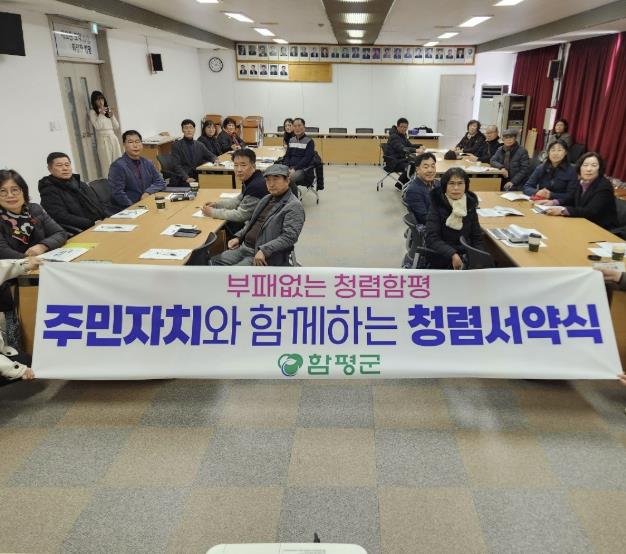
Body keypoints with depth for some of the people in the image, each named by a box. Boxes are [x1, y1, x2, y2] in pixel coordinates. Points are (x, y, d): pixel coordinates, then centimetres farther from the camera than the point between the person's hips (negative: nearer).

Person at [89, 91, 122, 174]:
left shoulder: (108, 110, 17)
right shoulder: (92, 112, 1)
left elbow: (116, 127, 13)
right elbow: (97, 126, -12)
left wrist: (112, 116, -1)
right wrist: (101, 114, -10)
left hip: (113, 138, 5)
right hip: (103, 139, -5)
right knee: (107, 163, -8)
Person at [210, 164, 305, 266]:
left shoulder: (294, 206, -12)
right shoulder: (267, 199, 15)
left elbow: (289, 237, -21)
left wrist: (264, 251, -27)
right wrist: (239, 237, 9)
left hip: (266, 257, -8)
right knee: (214, 262, -2)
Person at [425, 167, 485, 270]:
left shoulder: (470, 204, 5)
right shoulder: (437, 205, -8)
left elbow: (477, 237, 8)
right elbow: (432, 239, -17)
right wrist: (452, 255, -31)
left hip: (467, 255, 5)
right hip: (442, 258, -5)